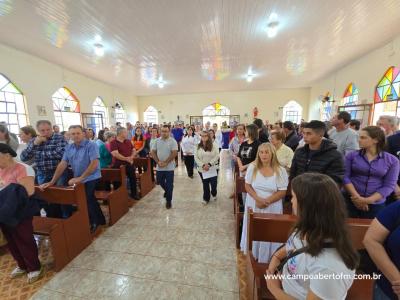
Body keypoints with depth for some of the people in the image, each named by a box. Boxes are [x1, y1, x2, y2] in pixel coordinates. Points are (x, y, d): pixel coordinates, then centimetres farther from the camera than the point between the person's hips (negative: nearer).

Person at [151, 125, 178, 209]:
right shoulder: (157, 141, 4)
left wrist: (165, 162, -19)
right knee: (160, 181, 19)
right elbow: (153, 152, 2)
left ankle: (169, 201, 22)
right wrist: (158, 161, -12)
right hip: (159, 167, 4)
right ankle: (167, 191, 50)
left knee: (169, 184, 4)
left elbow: (174, 153, -16)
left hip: (169, 167, -4)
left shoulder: (173, 141, -9)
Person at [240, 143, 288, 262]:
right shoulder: (252, 167, -7)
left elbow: (282, 192, -9)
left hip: (272, 207, -1)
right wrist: (258, 199, -18)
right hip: (253, 205, 1)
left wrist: (266, 201, -18)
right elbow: (247, 186, -5)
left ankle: (267, 258, 34)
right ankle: (252, 255, 38)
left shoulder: (280, 170, -10)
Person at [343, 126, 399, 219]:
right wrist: (356, 197, -15)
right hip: (351, 201, 0)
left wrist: (368, 200, -15)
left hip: (376, 205, 1)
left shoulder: (392, 160, 0)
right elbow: (345, 176, -6)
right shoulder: (352, 155, -2)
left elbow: (389, 186, -4)